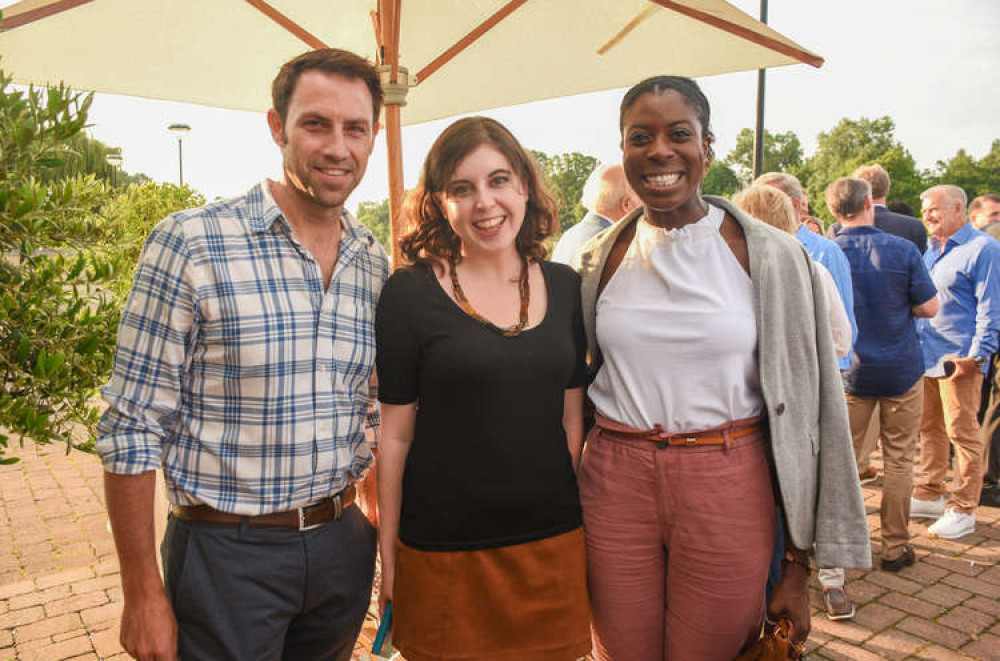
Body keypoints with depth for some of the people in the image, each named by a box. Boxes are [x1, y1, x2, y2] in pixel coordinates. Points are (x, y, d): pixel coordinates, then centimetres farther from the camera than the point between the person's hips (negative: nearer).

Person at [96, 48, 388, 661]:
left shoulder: (377, 266, 2)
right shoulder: (190, 244, -13)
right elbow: (133, 430, -11)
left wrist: (385, 540, 10)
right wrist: (143, 594, -9)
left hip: (342, 544, 5)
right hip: (228, 551, -4)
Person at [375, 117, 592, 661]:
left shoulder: (565, 288, 3)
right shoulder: (409, 293, -8)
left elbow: (572, 419, 8)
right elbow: (394, 435, -5)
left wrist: (583, 522, 8)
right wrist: (388, 555, -2)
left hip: (552, 540, 4)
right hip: (444, 551, -3)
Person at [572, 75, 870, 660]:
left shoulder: (771, 257, -5)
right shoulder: (601, 261, 3)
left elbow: (804, 406, -3)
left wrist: (799, 566, -2)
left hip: (728, 492, -2)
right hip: (615, 485, 2)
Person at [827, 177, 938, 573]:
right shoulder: (903, 250, -10)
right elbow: (929, 308, -4)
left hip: (850, 373, 1)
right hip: (902, 370, 0)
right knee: (899, 460, 9)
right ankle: (895, 547, 17)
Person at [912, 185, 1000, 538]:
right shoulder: (931, 249, 16)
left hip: (959, 359, -7)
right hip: (926, 356, 7)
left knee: (962, 433, 0)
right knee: (929, 429, 14)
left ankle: (963, 510, 9)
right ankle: (929, 496, 25)